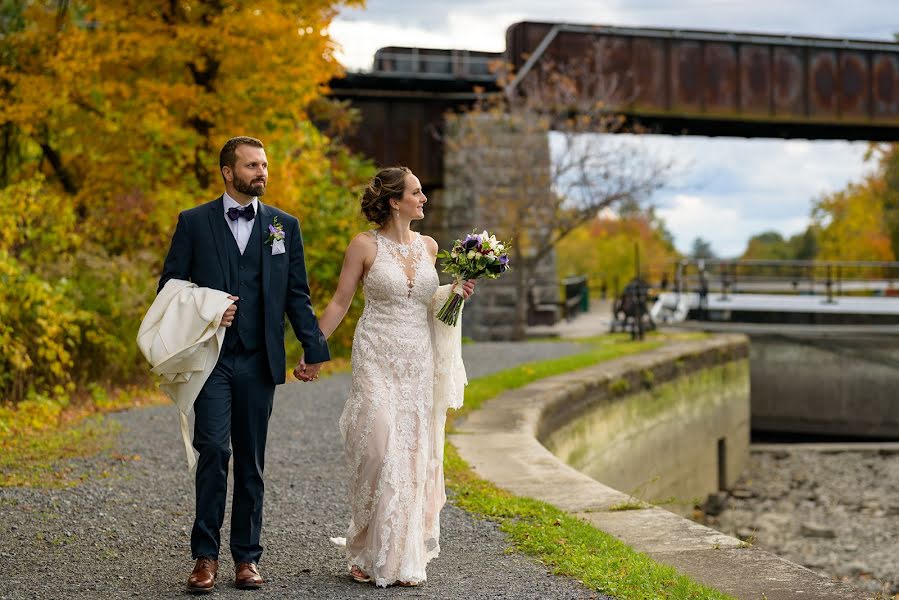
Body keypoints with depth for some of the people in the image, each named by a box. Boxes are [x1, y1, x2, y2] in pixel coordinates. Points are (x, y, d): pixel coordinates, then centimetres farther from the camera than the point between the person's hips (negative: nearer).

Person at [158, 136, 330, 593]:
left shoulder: (284, 225, 10)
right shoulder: (194, 222, 4)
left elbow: (297, 295, 10)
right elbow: (170, 285, 5)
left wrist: (314, 349, 4)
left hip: (259, 361, 2)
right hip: (210, 357, -2)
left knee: (251, 461, 7)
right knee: (213, 449, -12)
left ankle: (246, 556, 15)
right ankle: (205, 555, -3)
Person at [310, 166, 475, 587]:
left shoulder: (428, 246, 10)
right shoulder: (365, 246, -3)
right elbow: (340, 302, 0)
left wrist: (457, 295, 3)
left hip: (419, 362, 4)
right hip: (377, 360, -4)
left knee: (414, 455, 4)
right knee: (379, 449, -10)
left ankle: (404, 555, 12)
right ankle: (368, 553, 2)